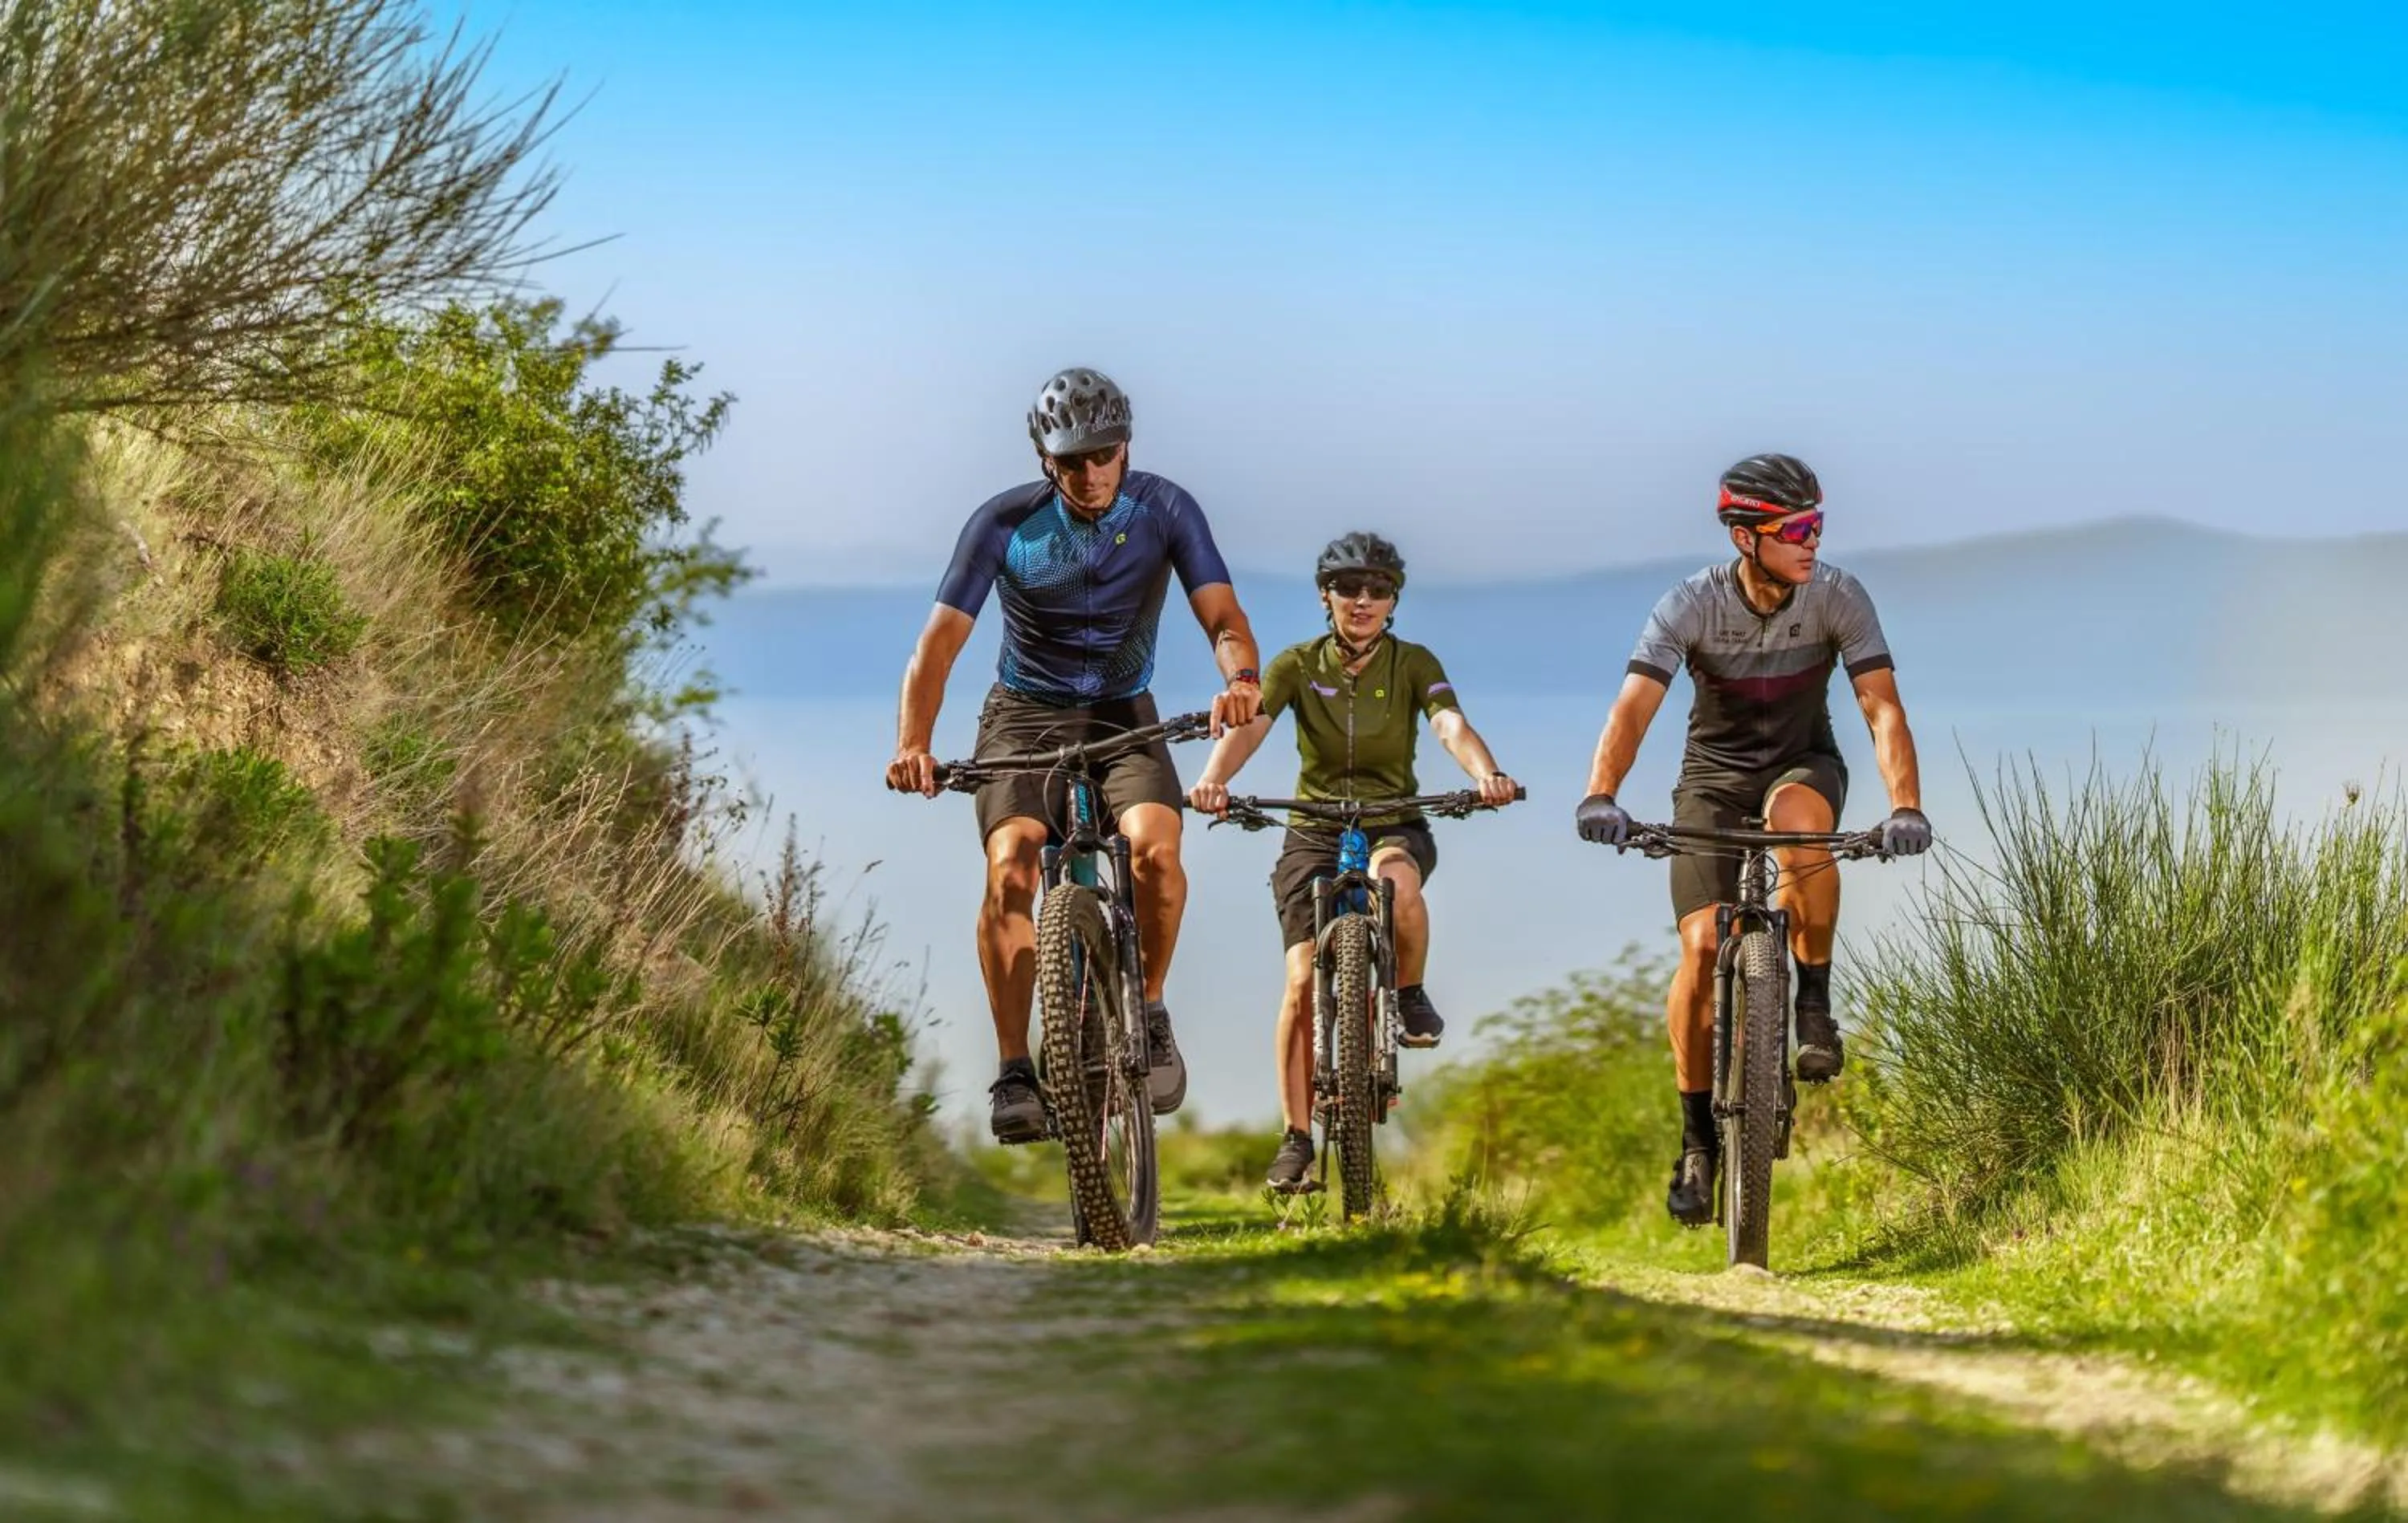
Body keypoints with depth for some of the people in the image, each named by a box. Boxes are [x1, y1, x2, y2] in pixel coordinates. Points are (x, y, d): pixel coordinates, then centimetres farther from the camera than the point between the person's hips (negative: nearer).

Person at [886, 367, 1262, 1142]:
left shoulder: (1165, 510, -12)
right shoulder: (1005, 523, -16)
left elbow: (1223, 616, -19)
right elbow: (939, 642, -20)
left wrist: (1242, 680, -43)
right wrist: (912, 745, -37)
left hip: (1122, 716, 1)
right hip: (1024, 716, -1)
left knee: (1156, 844, -29)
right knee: (1011, 867, -27)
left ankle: (1148, 1013, -5)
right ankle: (1014, 1072, -20)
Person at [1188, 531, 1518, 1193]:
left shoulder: (1413, 663, -2)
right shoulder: (1298, 665, -3)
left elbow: (1450, 724, -20)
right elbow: (1249, 723, -19)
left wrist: (1485, 774, -42)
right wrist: (1212, 780, -40)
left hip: (1395, 824, -1)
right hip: (1315, 832, 1)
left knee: (1395, 881, -38)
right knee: (1303, 983, -13)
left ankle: (1410, 995, -11)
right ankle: (1296, 1140, -4)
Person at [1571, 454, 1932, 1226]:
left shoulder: (1838, 597, -20)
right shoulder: (1691, 605, -22)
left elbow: (1882, 706, -26)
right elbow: (1634, 705, -32)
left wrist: (1905, 807, -41)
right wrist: (1600, 796, -49)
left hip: (1804, 762, 0)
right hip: (1715, 773, 0)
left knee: (1797, 816, -38)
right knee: (1702, 947, -13)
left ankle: (1816, 1003, -18)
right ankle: (1698, 1141, 1)